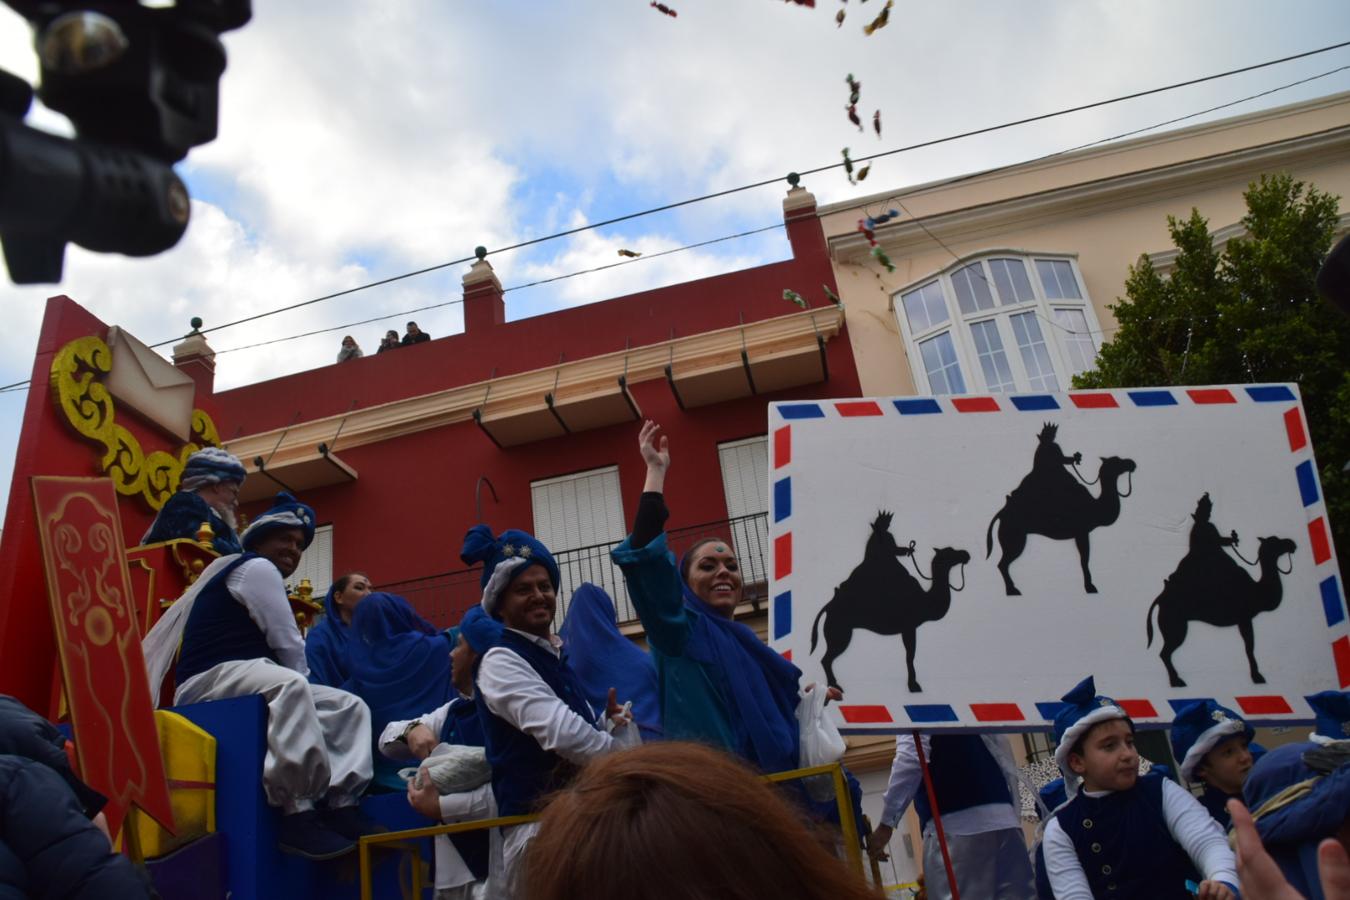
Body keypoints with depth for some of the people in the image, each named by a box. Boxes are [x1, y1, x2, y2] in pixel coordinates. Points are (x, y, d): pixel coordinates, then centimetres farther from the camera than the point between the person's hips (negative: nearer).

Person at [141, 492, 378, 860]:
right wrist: (303, 680, 7)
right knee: (292, 686, -39)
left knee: (348, 705, 2)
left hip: (244, 682, 10)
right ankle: (297, 814, -40)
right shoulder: (256, 567, -4)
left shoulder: (248, 573, 28)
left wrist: (305, 687, 4)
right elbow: (288, 644, -9)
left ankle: (340, 804, -15)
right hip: (210, 680, -10)